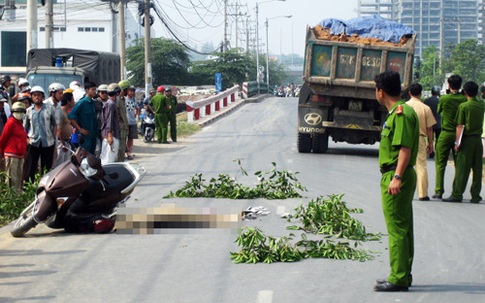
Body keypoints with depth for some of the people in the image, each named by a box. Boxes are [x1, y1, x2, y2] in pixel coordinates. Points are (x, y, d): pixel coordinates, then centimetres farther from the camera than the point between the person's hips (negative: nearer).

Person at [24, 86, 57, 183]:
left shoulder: (50, 108, 2)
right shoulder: (29, 110, 7)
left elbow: (55, 125, 3)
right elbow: (24, 127, 11)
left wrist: (54, 137, -6)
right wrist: (26, 138, -3)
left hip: (48, 142, -1)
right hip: (33, 143, 1)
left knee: (47, 168, 7)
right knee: (30, 168, -1)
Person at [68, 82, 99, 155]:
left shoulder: (92, 103, 11)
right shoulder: (82, 102, -11)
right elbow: (71, 116, -17)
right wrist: (80, 129, -17)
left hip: (93, 135, 7)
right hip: (85, 136, -7)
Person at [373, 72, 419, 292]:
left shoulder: (401, 113, -16)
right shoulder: (398, 112, 16)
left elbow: (405, 147, -23)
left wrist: (397, 177, -28)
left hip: (396, 177, -11)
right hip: (395, 176, 11)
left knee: (397, 229, -9)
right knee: (403, 228, 14)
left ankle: (398, 279, -8)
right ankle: (402, 276, 21)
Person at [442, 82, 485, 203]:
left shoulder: (463, 106, -9)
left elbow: (460, 126, -10)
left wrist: (457, 142, -7)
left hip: (467, 139, -4)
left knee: (462, 168, -2)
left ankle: (457, 194, -2)